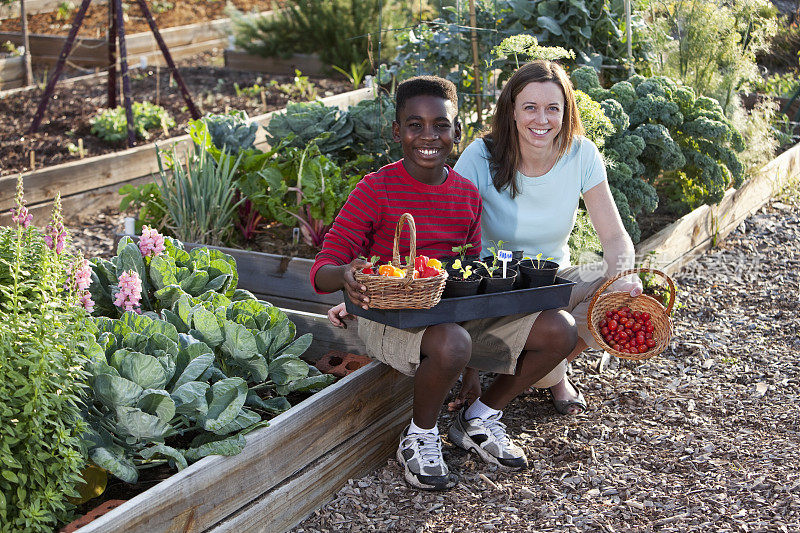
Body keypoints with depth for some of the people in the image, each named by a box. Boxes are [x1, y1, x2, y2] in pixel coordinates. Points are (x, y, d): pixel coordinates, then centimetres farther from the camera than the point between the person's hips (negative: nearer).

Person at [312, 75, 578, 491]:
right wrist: (345, 275, -38)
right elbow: (323, 268, -14)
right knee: (452, 344, -40)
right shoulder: (376, 189, -10)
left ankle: (480, 419, 12)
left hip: (458, 313, 6)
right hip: (390, 317, -6)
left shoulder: (468, 195, 8)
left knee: (559, 330, -9)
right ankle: (419, 438, -7)